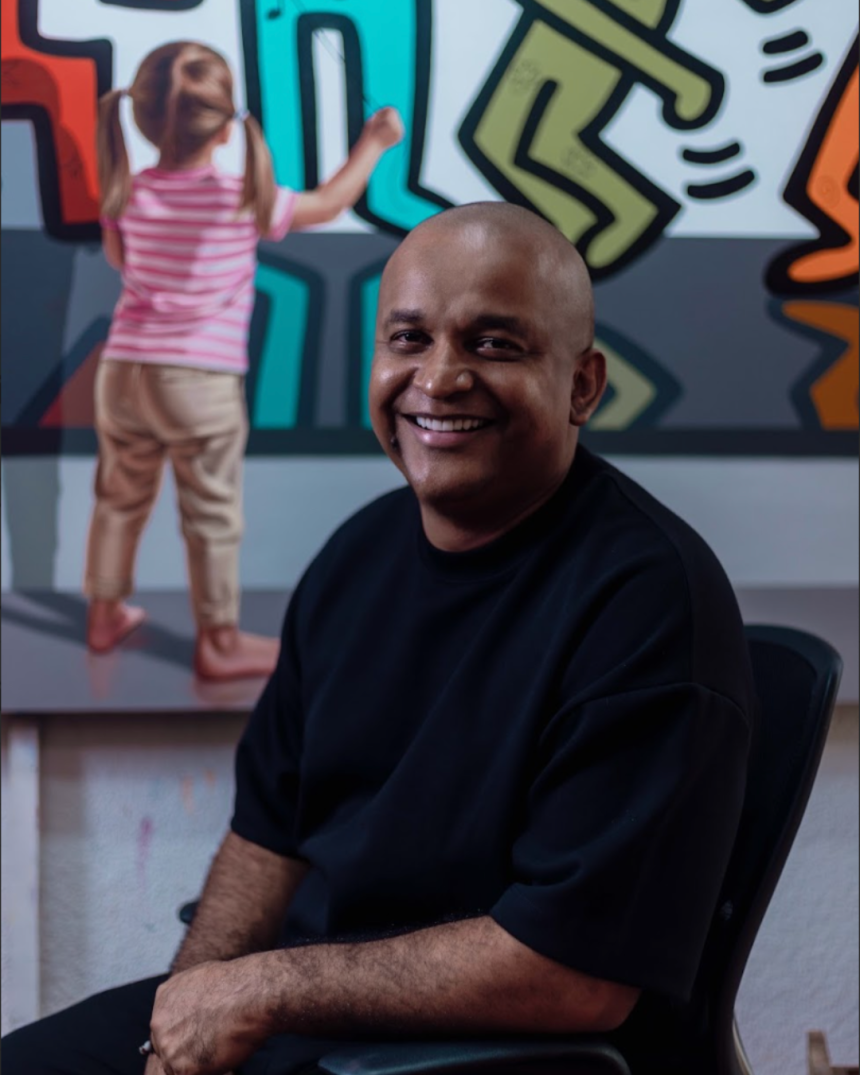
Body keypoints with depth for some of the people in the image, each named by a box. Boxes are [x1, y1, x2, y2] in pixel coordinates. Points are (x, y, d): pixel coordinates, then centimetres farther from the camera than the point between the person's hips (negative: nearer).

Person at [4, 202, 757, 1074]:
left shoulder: (650, 599, -20)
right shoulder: (364, 549, 6)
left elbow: (580, 973, -24)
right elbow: (270, 827, 13)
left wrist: (270, 987, -18)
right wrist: (195, 1004, -6)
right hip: (297, 1000, 7)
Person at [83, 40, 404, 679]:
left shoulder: (128, 197, -2)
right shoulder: (246, 203, -13)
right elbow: (329, 205, 0)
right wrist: (374, 145, 12)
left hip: (124, 370, 4)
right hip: (203, 382, -4)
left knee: (121, 497, 21)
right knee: (213, 517, 7)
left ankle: (106, 614, 33)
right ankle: (220, 642, 15)